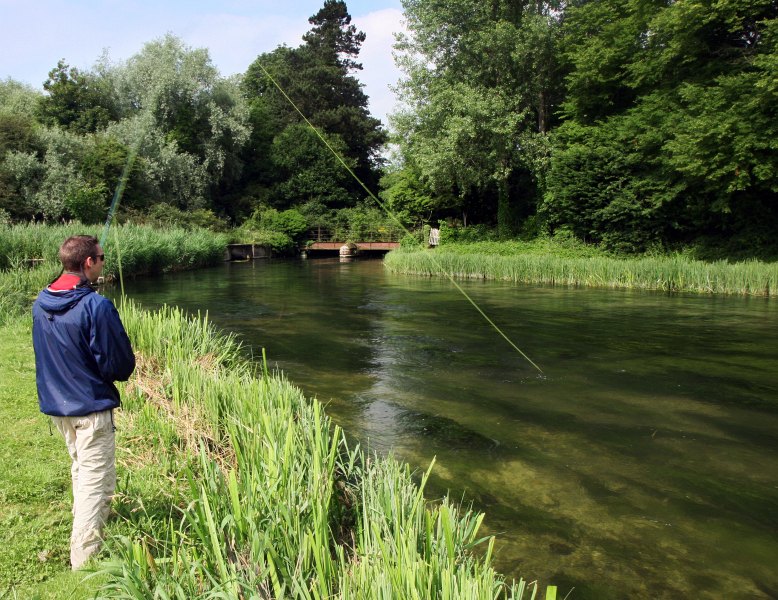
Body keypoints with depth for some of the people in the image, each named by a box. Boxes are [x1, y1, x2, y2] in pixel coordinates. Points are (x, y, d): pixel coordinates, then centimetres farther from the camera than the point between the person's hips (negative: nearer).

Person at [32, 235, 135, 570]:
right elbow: (120, 365, -18)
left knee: (80, 469, 26)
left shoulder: (41, 303, 1)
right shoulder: (96, 306, -23)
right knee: (96, 480, 2)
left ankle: (87, 524, 45)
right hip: (91, 406, -8)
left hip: (55, 404, 8)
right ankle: (85, 560, 9)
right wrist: (121, 371, 4)